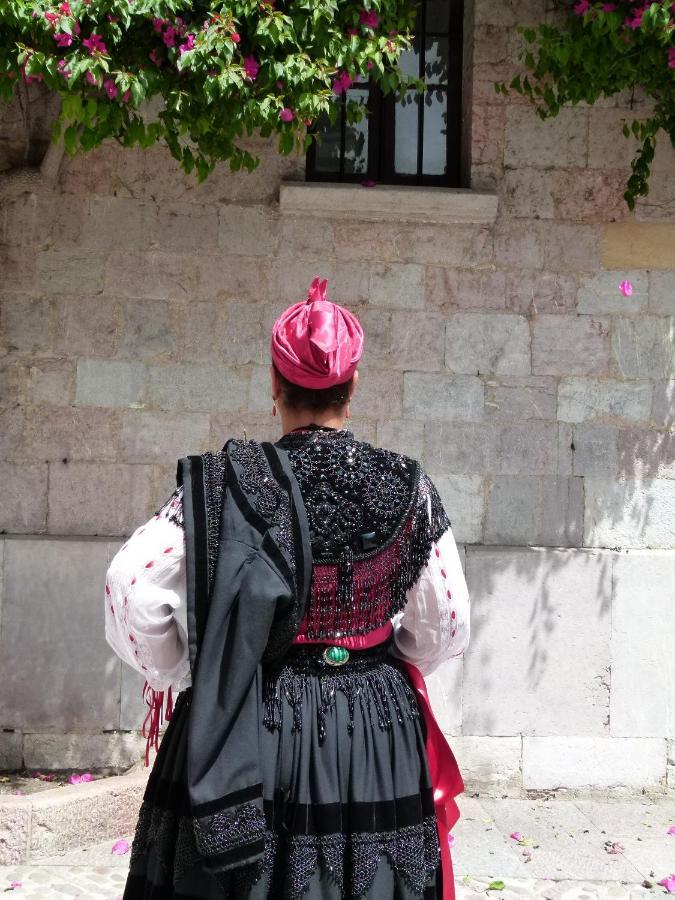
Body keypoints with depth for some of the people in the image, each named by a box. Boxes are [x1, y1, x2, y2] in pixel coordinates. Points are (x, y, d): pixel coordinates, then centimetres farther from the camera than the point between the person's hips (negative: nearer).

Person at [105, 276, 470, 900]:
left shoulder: (229, 482, -12)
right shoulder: (407, 487, -6)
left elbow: (131, 590, -18)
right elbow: (445, 628, 1)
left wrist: (182, 672, -2)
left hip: (251, 730, -1)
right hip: (377, 729, 2)